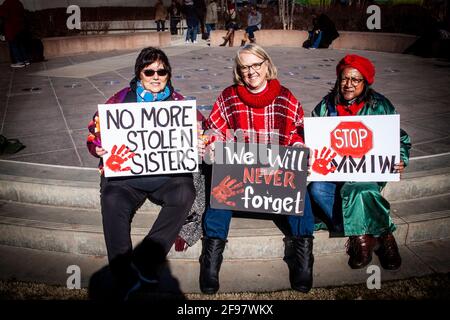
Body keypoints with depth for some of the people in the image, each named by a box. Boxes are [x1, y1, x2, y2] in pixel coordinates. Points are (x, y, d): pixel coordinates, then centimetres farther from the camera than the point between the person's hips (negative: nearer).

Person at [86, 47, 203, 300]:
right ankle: (125, 276, -20)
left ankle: (144, 259, -21)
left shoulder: (178, 102, 14)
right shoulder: (123, 99, 12)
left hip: (167, 171, 1)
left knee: (185, 193, -29)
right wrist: (99, 148, -10)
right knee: (113, 201, -28)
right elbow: (96, 130, 12)